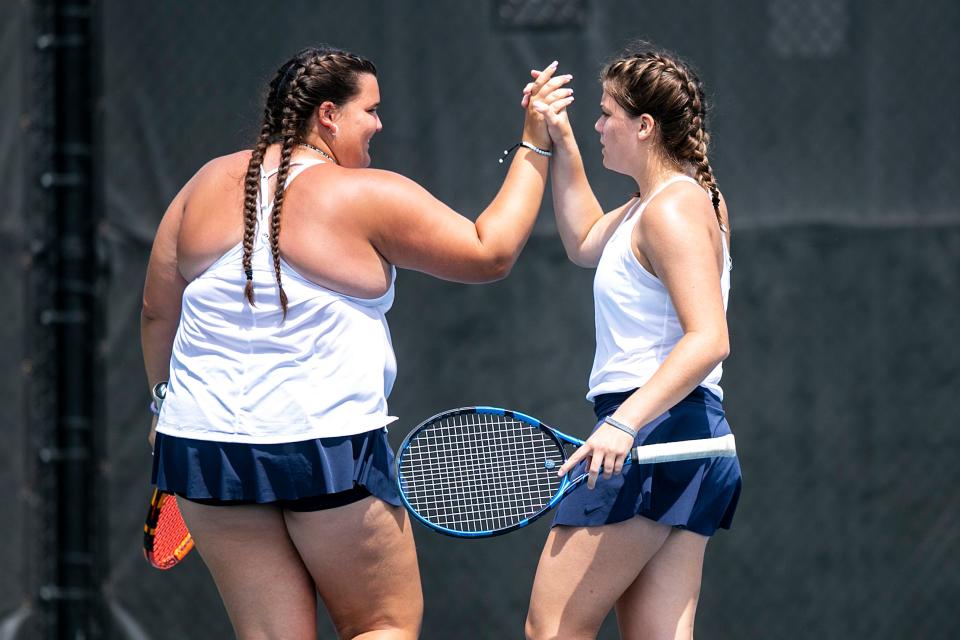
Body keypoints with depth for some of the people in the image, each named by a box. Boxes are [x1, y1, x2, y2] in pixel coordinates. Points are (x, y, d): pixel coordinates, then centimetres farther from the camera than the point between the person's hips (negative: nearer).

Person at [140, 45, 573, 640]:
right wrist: (535, 147, 7)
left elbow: (158, 313, 13)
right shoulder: (369, 198, -7)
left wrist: (166, 401, 28)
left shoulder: (206, 185, 8)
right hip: (330, 447, -5)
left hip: (203, 445, 5)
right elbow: (491, 252, 0)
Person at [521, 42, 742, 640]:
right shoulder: (661, 199, 18)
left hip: (654, 432, -10)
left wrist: (625, 421, -33)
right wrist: (562, 144, 28)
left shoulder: (673, 209, -12)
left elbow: (708, 340, -24)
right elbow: (585, 243, 38)